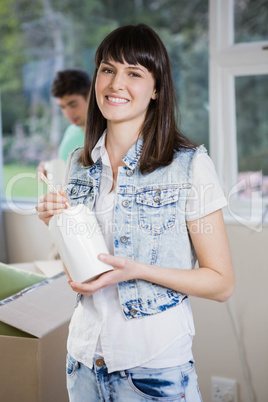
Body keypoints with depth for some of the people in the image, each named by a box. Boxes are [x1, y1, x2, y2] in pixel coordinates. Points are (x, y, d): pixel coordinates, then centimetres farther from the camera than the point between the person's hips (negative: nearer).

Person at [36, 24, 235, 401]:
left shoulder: (190, 164, -13)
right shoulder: (79, 164, 3)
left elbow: (221, 284, -10)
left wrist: (137, 270, -22)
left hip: (156, 364, -4)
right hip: (85, 357, 5)